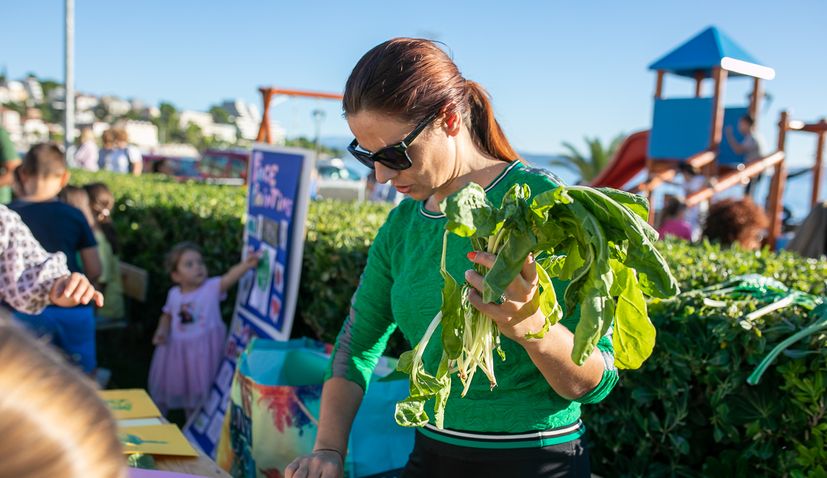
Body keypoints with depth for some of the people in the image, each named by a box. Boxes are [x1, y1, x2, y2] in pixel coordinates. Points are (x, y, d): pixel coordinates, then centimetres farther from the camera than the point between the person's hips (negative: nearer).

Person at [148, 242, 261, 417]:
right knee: (166, 385, 18)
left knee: (198, 390, 10)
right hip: (177, 349, 3)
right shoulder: (174, 294, -1)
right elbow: (167, 316, 14)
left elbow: (230, 277, -32)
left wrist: (245, 264, -50)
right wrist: (161, 331, -5)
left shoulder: (212, 287, -14)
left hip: (203, 349, -3)